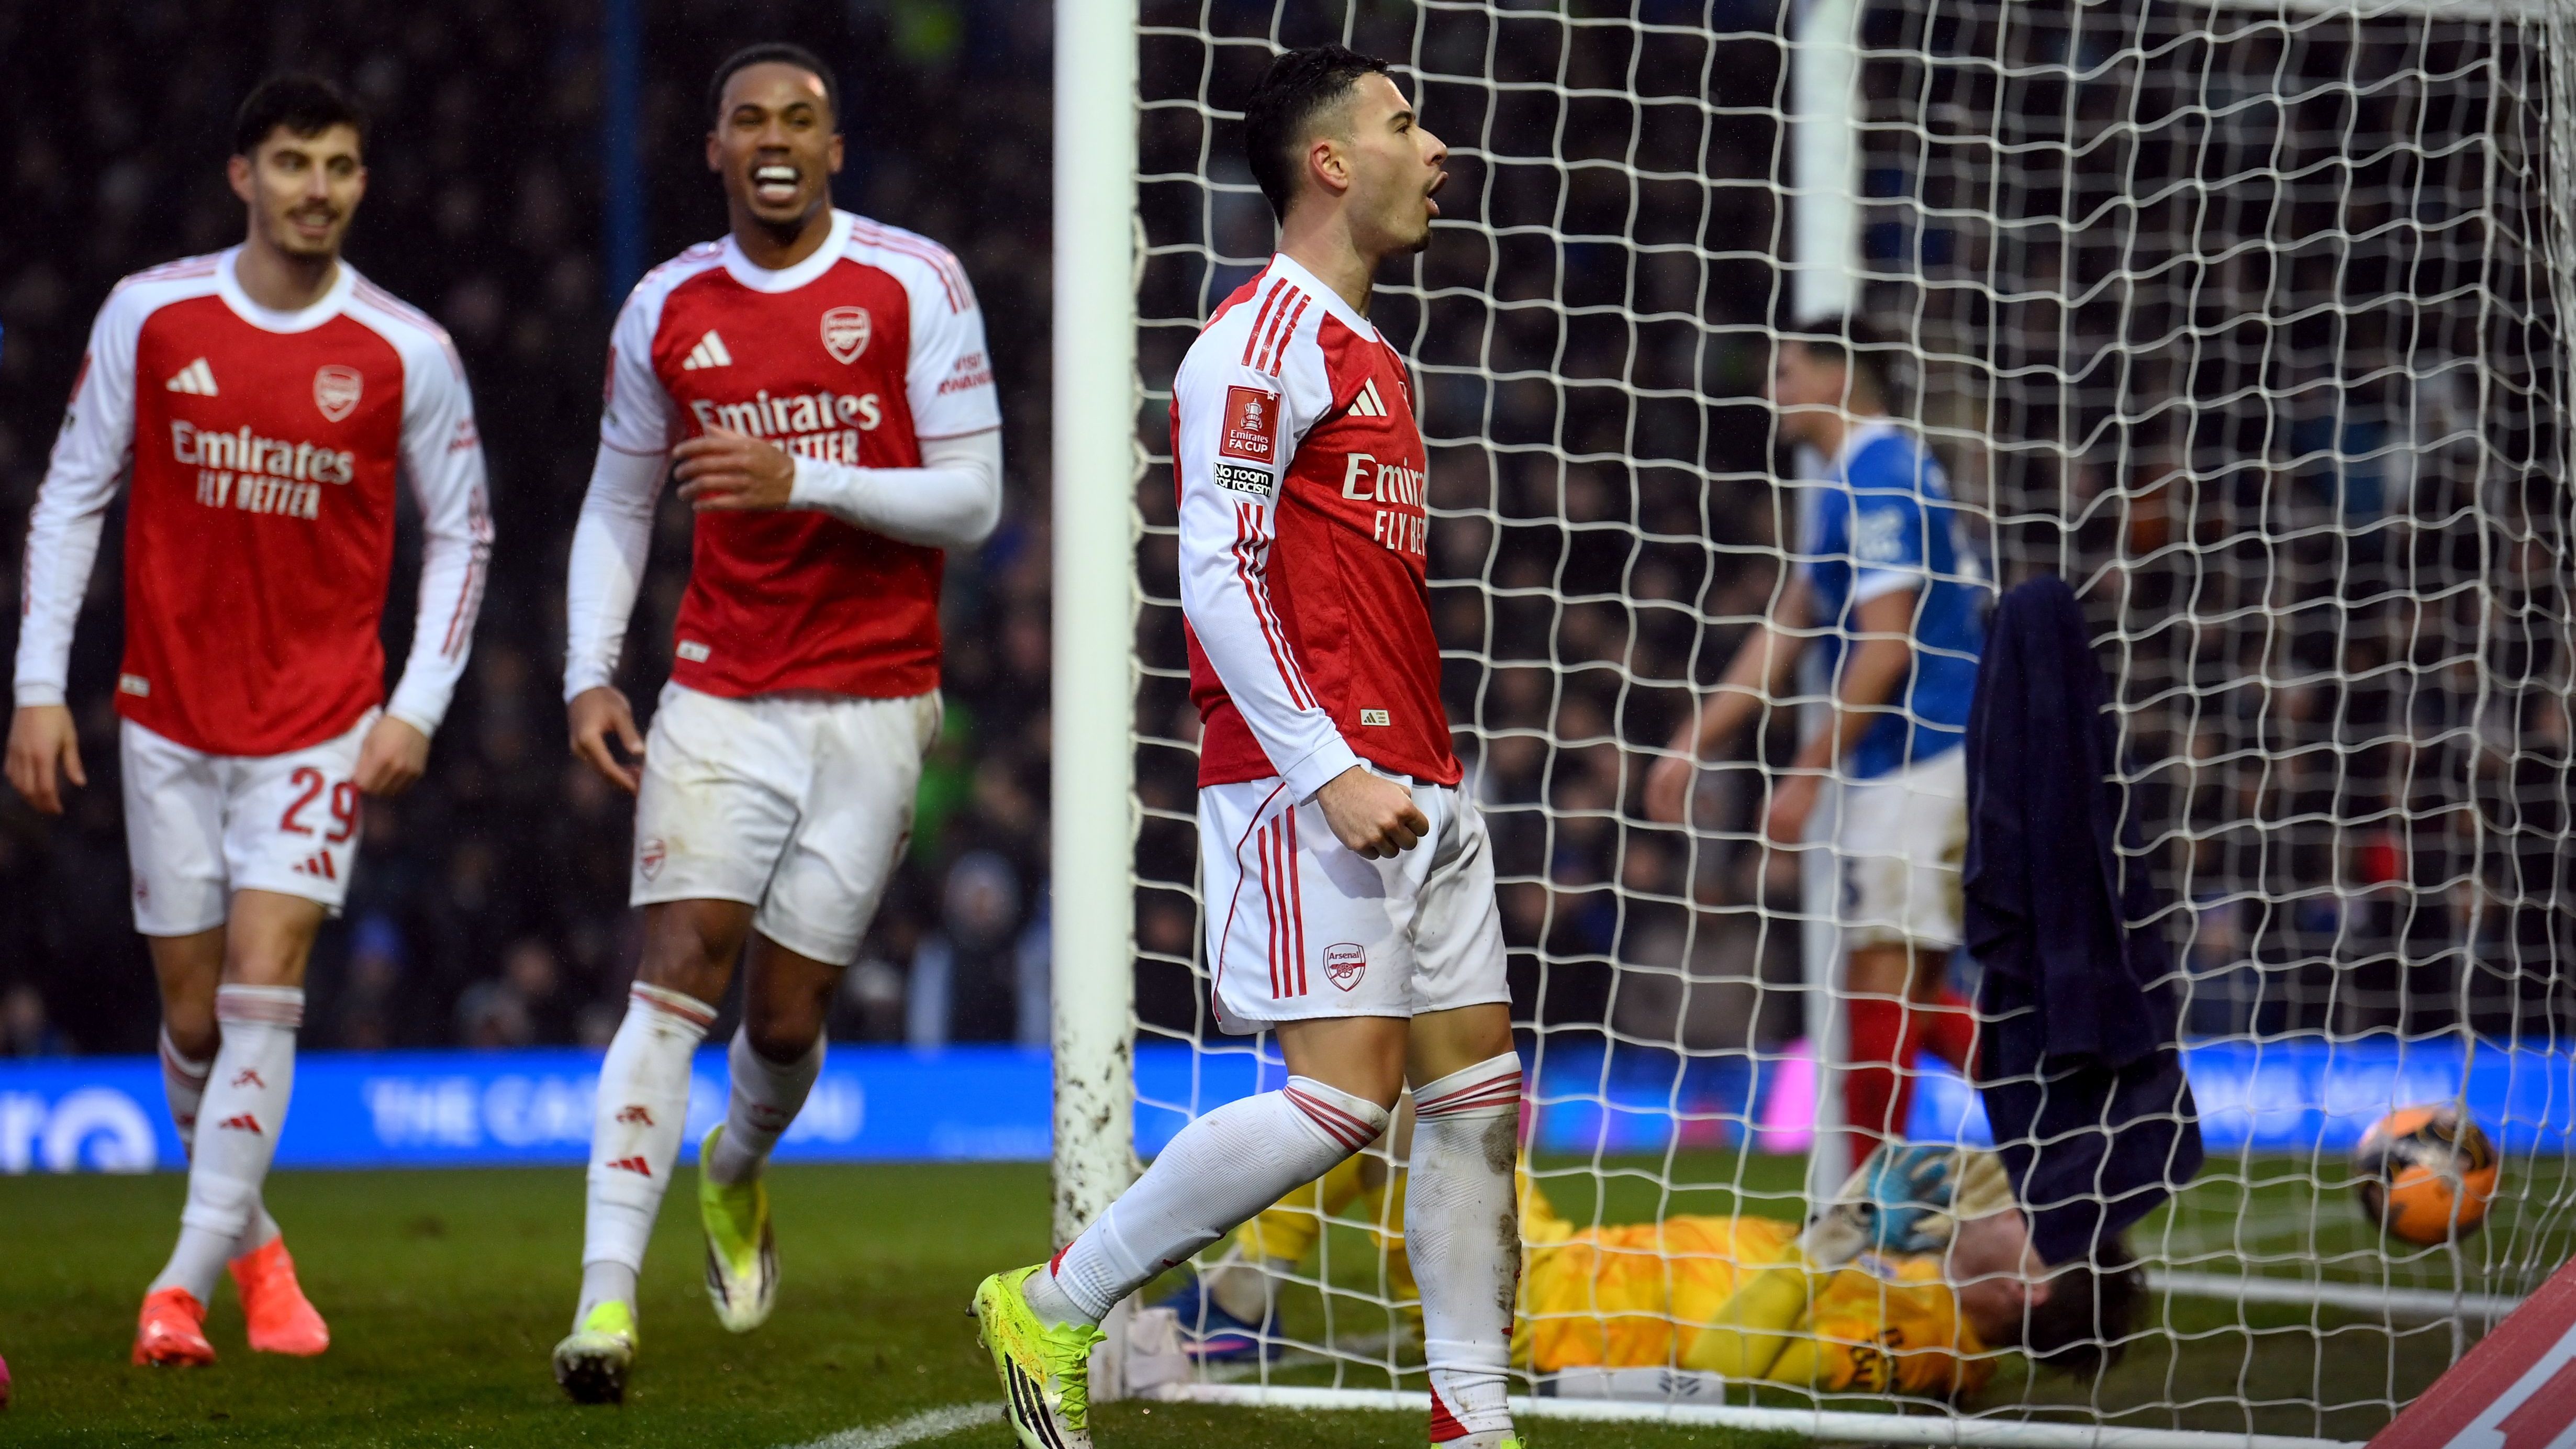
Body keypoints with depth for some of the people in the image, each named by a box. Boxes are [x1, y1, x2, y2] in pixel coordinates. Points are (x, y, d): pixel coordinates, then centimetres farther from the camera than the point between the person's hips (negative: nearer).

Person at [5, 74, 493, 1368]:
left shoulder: (404, 354, -4)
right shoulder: (149, 315, -2)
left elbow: (459, 533, 5)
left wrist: (418, 707, -4)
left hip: (322, 725, -2)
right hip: (168, 715, 2)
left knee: (262, 993, -14)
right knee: (193, 1016, 6)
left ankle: (185, 1285, -13)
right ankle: (251, 1240, 29)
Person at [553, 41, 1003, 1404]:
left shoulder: (913, 285, -3)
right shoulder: (667, 309, 5)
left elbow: (971, 502, -5)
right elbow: (617, 504, 15)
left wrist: (806, 480, -19)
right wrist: (588, 674, 1)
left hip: (875, 701, -1)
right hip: (720, 692, 1)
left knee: (787, 1009, 4)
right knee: (680, 965, -16)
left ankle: (736, 1173, 39)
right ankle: (607, 1294, -22)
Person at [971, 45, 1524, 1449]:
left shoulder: (1367, 357, 21)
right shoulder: (1263, 338, -9)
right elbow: (1217, 571, -16)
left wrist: (1419, 774, 19)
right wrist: (1331, 773, -21)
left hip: (1408, 784, 10)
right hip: (1305, 775, -10)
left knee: (1477, 1082, 5)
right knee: (1344, 1086, -14)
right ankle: (1054, 1305, -4)